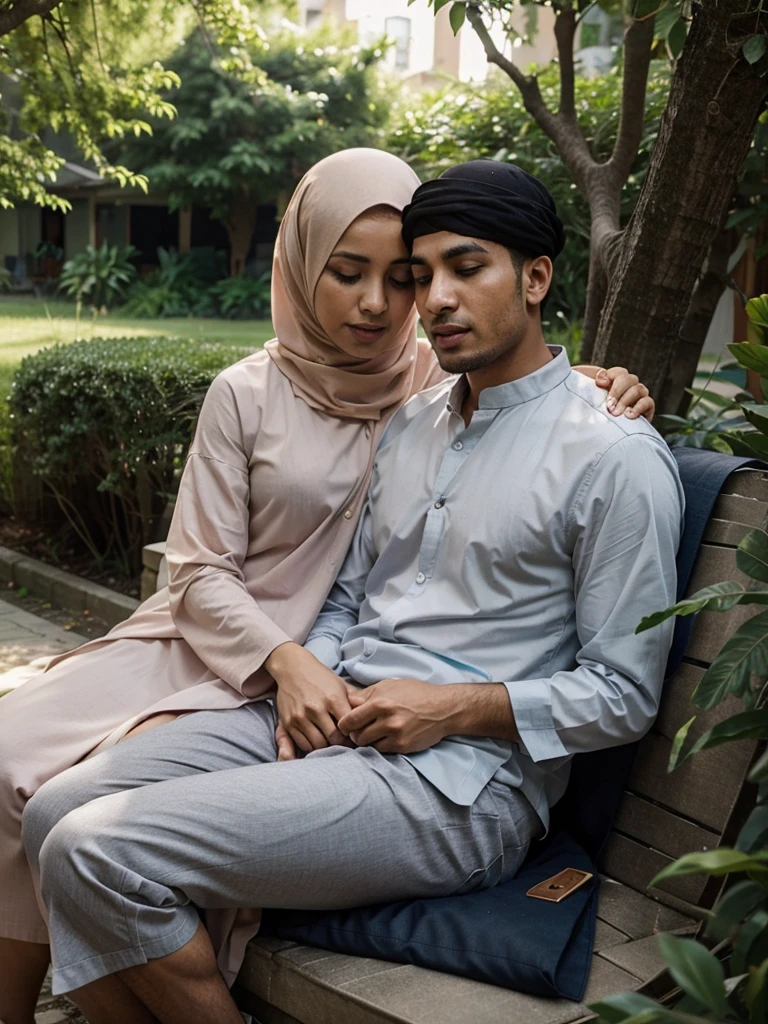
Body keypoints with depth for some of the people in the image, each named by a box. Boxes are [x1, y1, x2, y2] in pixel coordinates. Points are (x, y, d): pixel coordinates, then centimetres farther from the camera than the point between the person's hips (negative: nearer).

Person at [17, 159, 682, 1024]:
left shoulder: (615, 457, -8)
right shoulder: (412, 422, 15)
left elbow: (624, 693, -7)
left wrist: (458, 707, -15)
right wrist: (298, 664, -1)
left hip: (463, 779, -7)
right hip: (323, 718, 8)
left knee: (102, 854, -19)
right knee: (56, 815, -6)